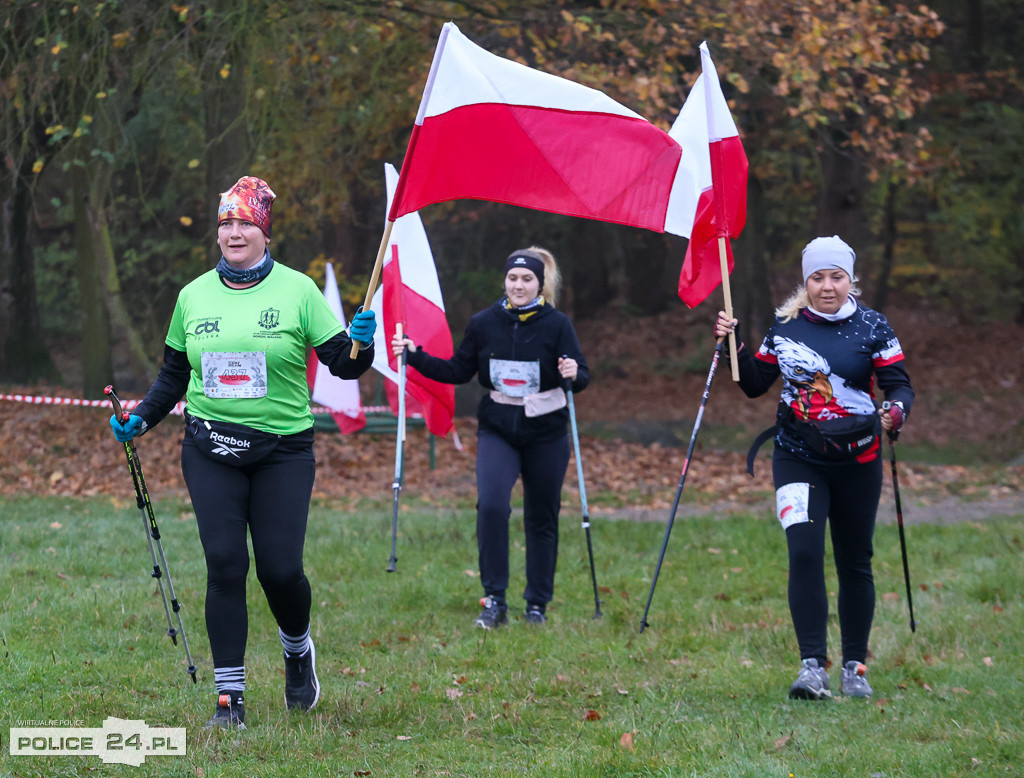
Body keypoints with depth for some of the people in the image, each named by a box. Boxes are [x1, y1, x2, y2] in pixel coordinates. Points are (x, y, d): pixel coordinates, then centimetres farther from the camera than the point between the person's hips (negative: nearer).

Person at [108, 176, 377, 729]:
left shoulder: (297, 290, -1)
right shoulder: (194, 296, 7)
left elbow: (342, 364, -1)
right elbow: (174, 374, 17)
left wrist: (359, 343, -22)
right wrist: (141, 419, 4)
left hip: (282, 450, -2)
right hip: (210, 450, 2)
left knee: (280, 569, -5)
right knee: (224, 563, -7)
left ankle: (297, 650, 29)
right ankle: (229, 698, -1)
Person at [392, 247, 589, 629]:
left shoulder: (557, 324, -6)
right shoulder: (484, 323, 0)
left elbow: (582, 378, -6)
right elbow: (458, 371, 9)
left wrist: (574, 374, -29)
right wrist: (415, 356, -1)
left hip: (546, 433, -1)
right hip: (497, 429, 1)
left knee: (542, 518, 7)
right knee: (491, 505, -19)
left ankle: (538, 604, 21)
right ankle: (494, 600, -11)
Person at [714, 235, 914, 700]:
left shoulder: (872, 327, -3)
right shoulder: (785, 326, 3)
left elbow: (900, 385, -5)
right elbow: (755, 384, 12)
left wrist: (895, 412, -26)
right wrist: (734, 347, -2)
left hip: (856, 462, 0)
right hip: (798, 458, 0)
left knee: (854, 565, 9)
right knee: (804, 552, -18)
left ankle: (854, 667, 24)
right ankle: (812, 666, -19)